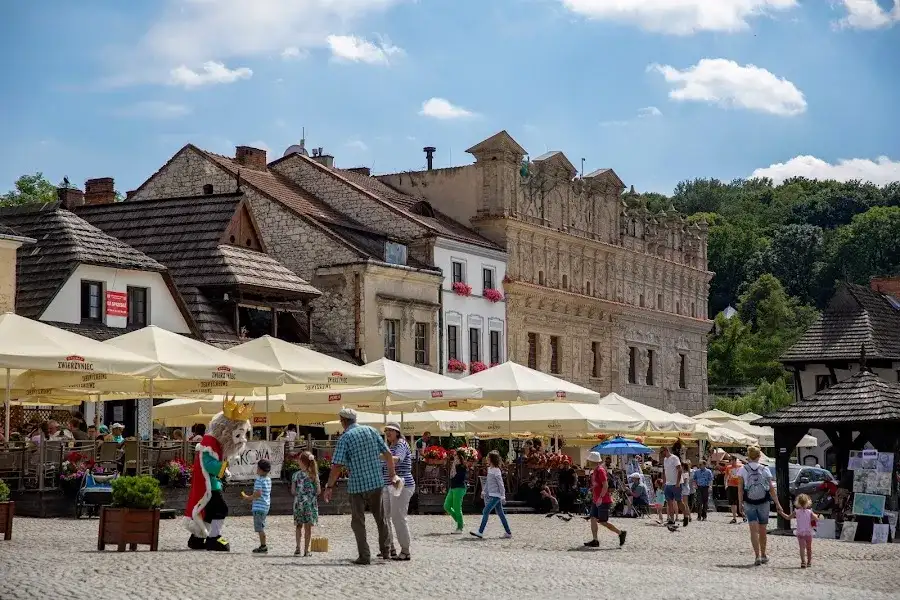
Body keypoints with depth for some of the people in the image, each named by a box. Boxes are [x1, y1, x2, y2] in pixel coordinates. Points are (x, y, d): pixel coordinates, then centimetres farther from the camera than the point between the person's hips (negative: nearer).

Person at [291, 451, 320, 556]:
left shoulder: (296, 475, -6)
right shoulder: (314, 475, -3)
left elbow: (293, 491, -5)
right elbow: (318, 491, -1)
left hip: (299, 502, 0)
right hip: (311, 503, 0)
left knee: (299, 526, 13)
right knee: (308, 527, 5)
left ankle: (298, 547, 1)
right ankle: (306, 550, 5)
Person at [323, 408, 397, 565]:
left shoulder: (344, 438, -7)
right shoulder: (371, 430, 5)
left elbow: (337, 465, -14)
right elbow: (387, 453, 6)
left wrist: (329, 487, -8)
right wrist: (392, 472, 20)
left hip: (357, 485, -4)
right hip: (377, 481, 4)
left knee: (358, 521, 5)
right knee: (380, 517, 21)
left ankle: (364, 556, 0)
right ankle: (385, 549, 29)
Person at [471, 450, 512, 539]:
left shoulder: (496, 471, -14)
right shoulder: (489, 469, 12)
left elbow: (501, 484, -14)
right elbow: (487, 482, 23)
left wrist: (503, 496, -14)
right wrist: (484, 491, 23)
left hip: (496, 495, -9)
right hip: (491, 495, 9)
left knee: (486, 512, -13)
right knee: (500, 513, 11)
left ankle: (480, 532, -14)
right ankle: (508, 532, 16)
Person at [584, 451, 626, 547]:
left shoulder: (600, 471, -17)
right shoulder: (595, 471, 13)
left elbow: (605, 485, -23)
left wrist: (600, 498, -25)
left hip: (603, 501, -10)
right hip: (596, 501, 10)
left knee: (603, 522, -5)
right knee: (593, 519, 4)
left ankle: (621, 533, 6)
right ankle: (595, 541, 5)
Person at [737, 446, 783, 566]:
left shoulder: (742, 470, -4)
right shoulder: (765, 470, -2)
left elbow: (740, 488, -7)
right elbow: (771, 488, -2)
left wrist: (740, 503, -3)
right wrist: (777, 503, 2)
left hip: (749, 502, -1)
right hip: (763, 502, 1)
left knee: (754, 530, -3)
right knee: (762, 530, 14)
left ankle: (758, 556, -15)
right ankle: (763, 555, 29)